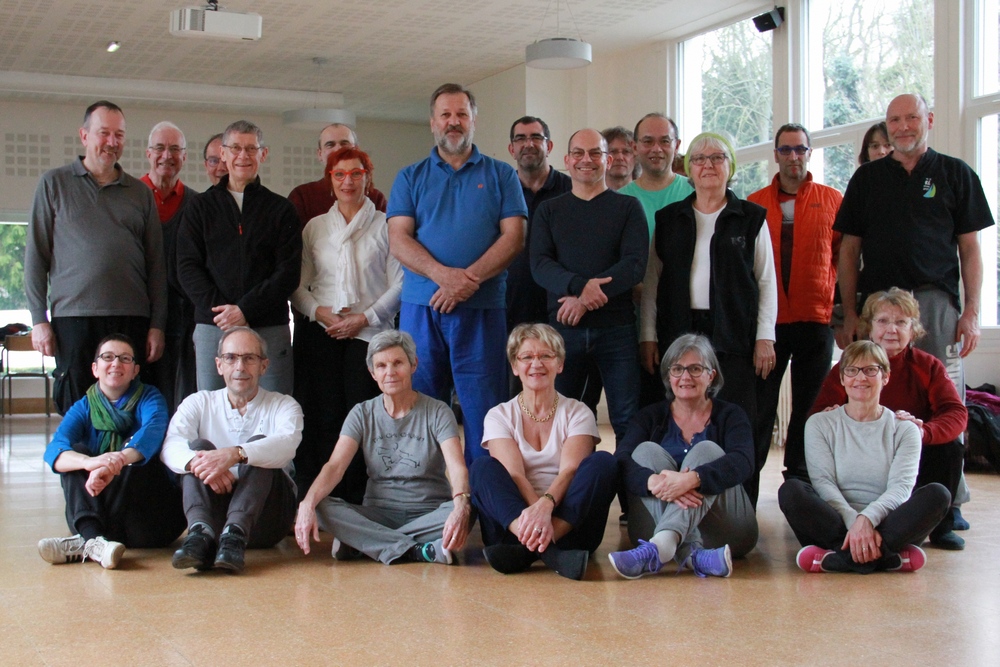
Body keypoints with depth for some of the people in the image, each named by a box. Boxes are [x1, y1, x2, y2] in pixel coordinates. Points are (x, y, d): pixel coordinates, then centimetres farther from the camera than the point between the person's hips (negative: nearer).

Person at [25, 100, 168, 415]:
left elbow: (156, 264, 13)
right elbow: (35, 255, 6)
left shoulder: (140, 193, 14)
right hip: (73, 316, -2)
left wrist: (157, 324, 5)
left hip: (131, 318, 2)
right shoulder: (55, 184, 9)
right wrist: (39, 319, -1)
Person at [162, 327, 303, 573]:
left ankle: (235, 533, -45)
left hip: (264, 512, -1)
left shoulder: (283, 405, 8)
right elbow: (171, 446, -8)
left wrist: (235, 454, -36)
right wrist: (196, 461, -32)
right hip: (212, 512, 1)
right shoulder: (199, 403, 13)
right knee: (199, 446, -19)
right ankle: (202, 531, -43)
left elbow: (287, 443, -17)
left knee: (259, 445, -23)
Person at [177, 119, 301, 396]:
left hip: (269, 328, -1)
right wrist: (218, 308, -9)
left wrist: (246, 309, -10)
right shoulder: (200, 207, 14)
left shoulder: (281, 209, 10)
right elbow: (187, 268, 6)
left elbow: (289, 272, 1)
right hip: (212, 327, 1)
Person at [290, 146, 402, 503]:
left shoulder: (385, 225, 7)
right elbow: (298, 283, 13)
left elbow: (399, 283, 2)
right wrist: (320, 311, -5)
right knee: (324, 417, -4)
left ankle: (356, 498, -2)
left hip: (370, 333, -2)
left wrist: (364, 317, -8)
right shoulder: (315, 226, 16)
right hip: (319, 333, 2)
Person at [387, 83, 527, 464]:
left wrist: (469, 279, -14)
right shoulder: (410, 178, 13)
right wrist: (443, 274, -16)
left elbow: (513, 236, 0)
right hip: (421, 307, 1)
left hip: (482, 308, -1)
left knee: (483, 408, -2)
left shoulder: (501, 175, 11)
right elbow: (398, 240, 1)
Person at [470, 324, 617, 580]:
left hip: (569, 523, 0)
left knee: (603, 462, -23)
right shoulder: (499, 416, 10)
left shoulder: (578, 413, 9)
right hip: (513, 522, 0)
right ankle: (549, 552, -47)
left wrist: (545, 505, -32)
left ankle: (525, 550, -40)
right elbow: (513, 474, -8)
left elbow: (570, 470, -9)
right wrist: (534, 512, -29)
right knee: (483, 467, -22)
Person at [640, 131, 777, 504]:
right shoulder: (668, 219, 12)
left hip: (733, 335, -1)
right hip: (679, 333, 2)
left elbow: (767, 281, 6)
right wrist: (649, 336, 4)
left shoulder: (751, 218, 8)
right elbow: (651, 280, 11)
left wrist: (765, 337, -2)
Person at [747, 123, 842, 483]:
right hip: (766, 318, 0)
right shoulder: (754, 204, 8)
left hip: (816, 318, 0)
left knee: (809, 404, 7)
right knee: (759, 402, 2)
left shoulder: (832, 201, 7)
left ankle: (800, 476, 16)